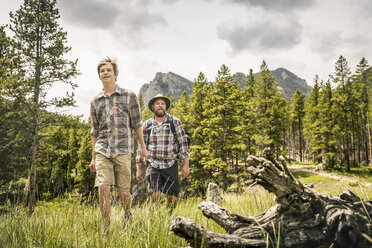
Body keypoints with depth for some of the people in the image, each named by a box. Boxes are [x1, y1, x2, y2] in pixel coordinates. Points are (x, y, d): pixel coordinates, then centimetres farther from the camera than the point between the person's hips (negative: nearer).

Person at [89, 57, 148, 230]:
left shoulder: (129, 96, 5)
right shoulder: (95, 102, 13)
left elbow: (136, 123, 8)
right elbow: (95, 131, 17)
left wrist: (143, 147, 6)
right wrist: (93, 158, 16)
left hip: (123, 150, -2)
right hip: (102, 150, 2)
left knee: (123, 191, 2)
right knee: (103, 188, -10)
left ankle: (128, 218, 30)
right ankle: (106, 228, 3)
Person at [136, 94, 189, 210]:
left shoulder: (175, 122, 3)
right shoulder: (147, 125, 7)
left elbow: (183, 142, 2)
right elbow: (141, 147, 10)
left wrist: (186, 164, -3)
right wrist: (139, 168, 8)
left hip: (171, 165, 0)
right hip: (153, 165, 0)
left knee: (172, 198, 5)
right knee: (154, 197, -11)